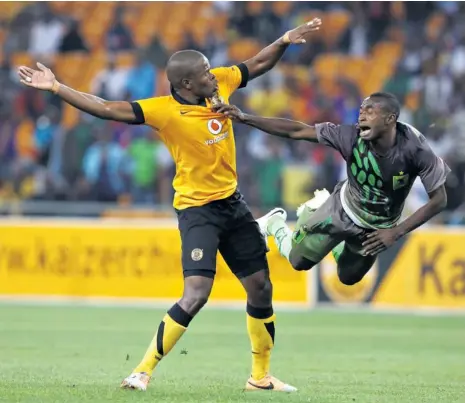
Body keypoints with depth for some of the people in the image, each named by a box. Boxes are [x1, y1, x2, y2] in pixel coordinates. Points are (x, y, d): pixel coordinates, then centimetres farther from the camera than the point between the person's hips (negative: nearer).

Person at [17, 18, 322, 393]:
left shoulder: (219, 83, -3)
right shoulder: (164, 110, -19)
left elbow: (258, 65, 15)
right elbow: (107, 109, -25)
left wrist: (285, 41, 4)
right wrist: (56, 87, -31)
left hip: (233, 204, 7)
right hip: (197, 208, -7)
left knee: (261, 288, 11)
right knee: (196, 294, -21)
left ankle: (261, 376, 26)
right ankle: (143, 371, -11)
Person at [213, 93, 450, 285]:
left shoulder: (414, 149, -34)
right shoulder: (351, 136, -32)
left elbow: (439, 200, -23)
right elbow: (296, 131, -29)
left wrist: (397, 232, -24)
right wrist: (244, 119, -35)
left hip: (375, 229, 1)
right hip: (342, 209, -1)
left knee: (348, 278, 23)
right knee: (298, 261, 11)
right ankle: (275, 223, 43)